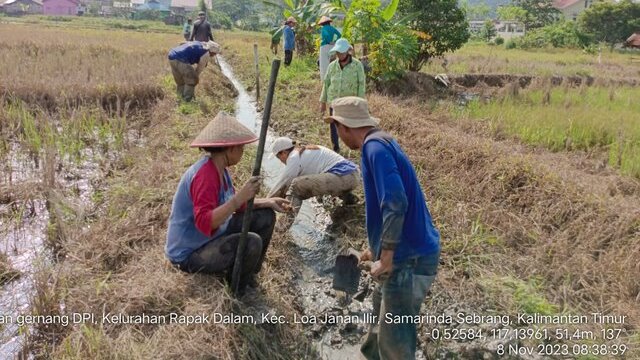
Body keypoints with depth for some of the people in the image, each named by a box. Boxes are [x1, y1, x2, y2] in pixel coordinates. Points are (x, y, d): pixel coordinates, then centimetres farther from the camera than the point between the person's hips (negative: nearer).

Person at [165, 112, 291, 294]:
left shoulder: (220, 169, 2)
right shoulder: (204, 174, -28)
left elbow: (232, 204, 13)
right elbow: (204, 223, -37)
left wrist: (267, 202, 7)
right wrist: (239, 198, -41)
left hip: (212, 236, 10)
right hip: (189, 253, -10)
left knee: (265, 216, 8)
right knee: (252, 243, -31)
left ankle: (247, 274, 17)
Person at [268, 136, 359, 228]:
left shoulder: (295, 157, -3)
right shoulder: (305, 152, 25)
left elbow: (282, 183, 0)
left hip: (341, 177, -10)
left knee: (296, 184, -15)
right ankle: (347, 196, 21)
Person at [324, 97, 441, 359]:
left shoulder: (375, 146, -17)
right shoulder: (380, 143, 13)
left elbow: (396, 204, -28)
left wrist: (386, 257, -20)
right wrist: (377, 248, 27)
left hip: (409, 258, -10)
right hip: (409, 251, 10)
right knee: (383, 308, 29)